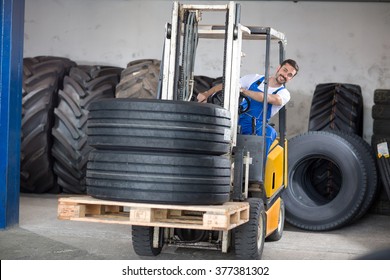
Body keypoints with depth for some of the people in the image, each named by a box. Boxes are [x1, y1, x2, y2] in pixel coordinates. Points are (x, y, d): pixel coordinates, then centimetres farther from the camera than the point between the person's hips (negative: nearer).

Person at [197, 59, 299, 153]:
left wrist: (244, 91, -24)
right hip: (236, 121, 2)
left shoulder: (284, 94, 5)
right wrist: (206, 94, -4)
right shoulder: (255, 79, 12)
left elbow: (268, 99, -18)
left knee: (269, 131, -35)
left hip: (256, 128, -2)